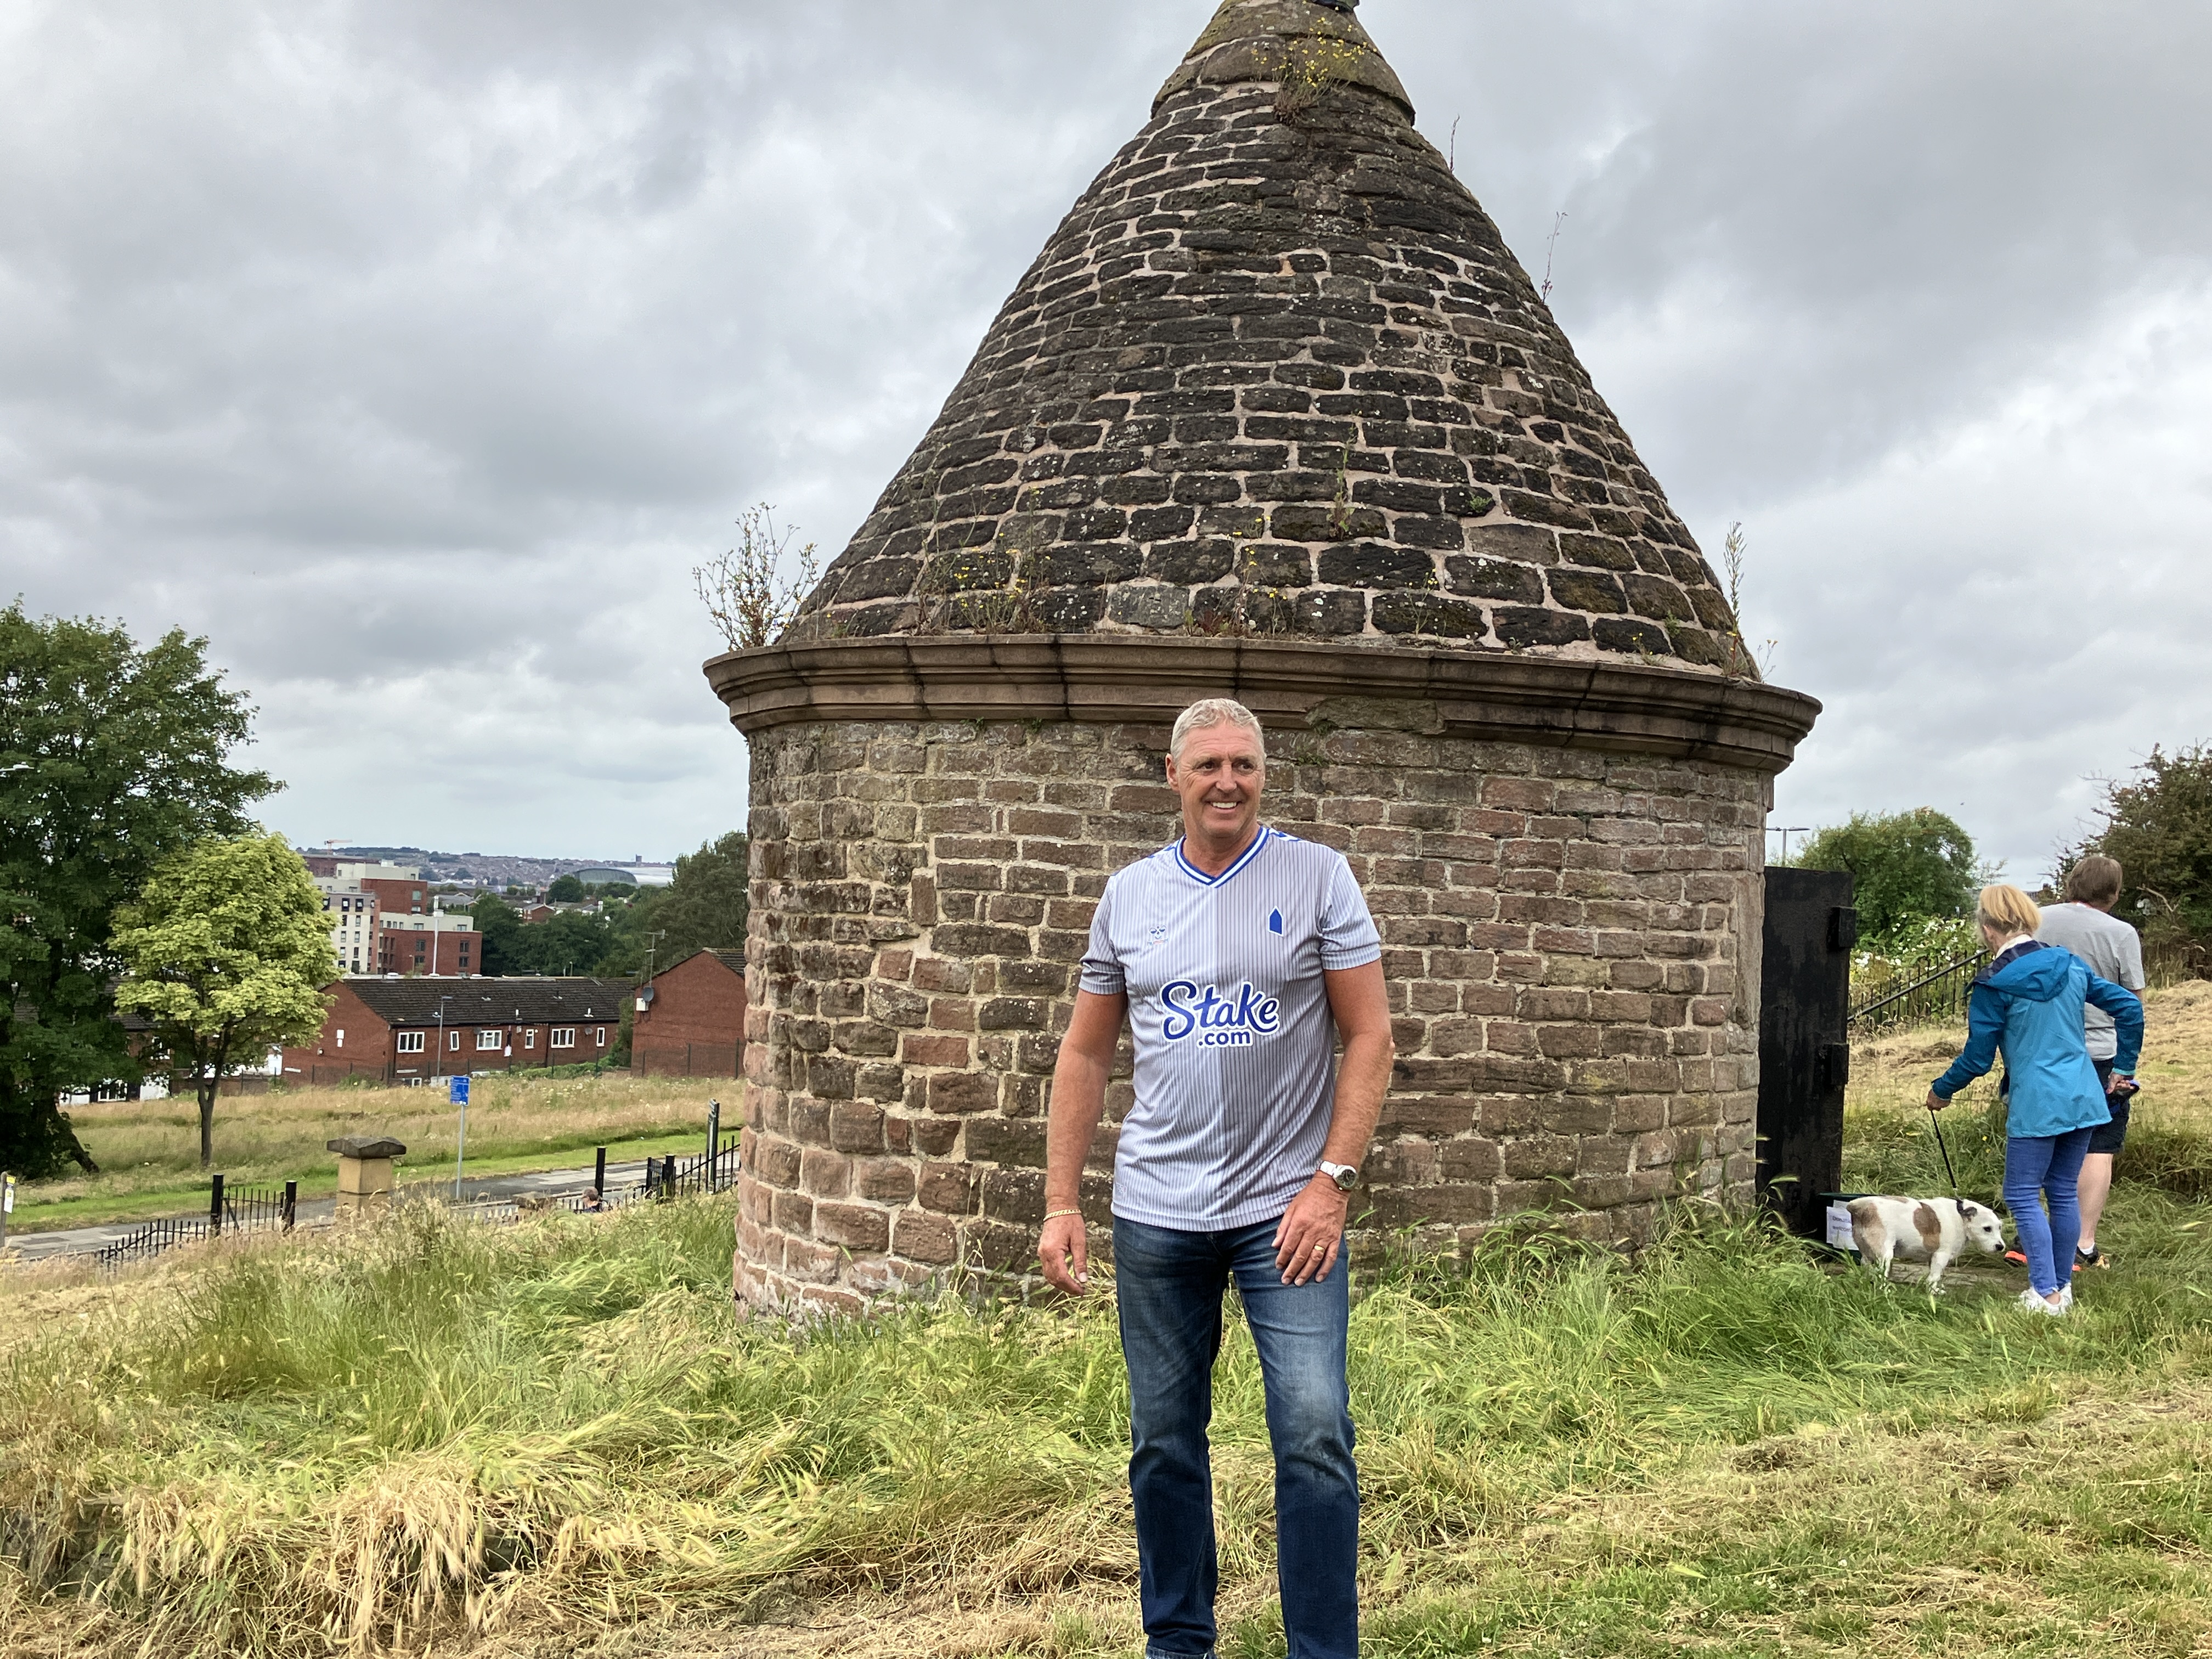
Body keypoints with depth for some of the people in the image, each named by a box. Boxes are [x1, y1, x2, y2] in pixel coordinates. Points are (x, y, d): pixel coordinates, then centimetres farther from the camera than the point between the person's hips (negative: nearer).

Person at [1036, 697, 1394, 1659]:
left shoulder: (1318, 877, -2)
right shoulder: (1129, 895, 7)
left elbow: (1370, 1036, -4)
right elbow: (1086, 1053, 11)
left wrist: (1332, 1182, -12)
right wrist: (1061, 1204, 5)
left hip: (1286, 1207, -3)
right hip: (1156, 1213, 3)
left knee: (1314, 1436, -8)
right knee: (1164, 1442, 12)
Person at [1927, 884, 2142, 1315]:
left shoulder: (1994, 985, -11)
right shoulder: (2070, 965, 6)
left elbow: (1977, 1059, -6)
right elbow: (2129, 1006, 11)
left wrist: (1941, 1091, 10)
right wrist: (2124, 1068, 20)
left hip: (2037, 1104, -6)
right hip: (2083, 1098, 7)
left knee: (2022, 1197, 2)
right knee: (2063, 1193, 15)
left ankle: (2046, 1294, -1)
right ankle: (2063, 1287, 22)